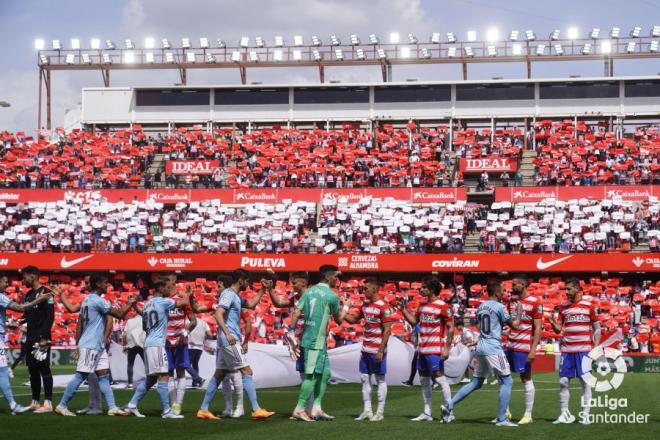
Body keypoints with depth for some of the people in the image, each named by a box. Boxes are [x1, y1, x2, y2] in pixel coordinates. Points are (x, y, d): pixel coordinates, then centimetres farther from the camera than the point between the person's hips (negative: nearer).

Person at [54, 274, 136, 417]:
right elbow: (119, 314, -14)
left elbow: (79, 324, 15)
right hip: (90, 346, -10)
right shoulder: (98, 300, -15)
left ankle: (112, 408, 2)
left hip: (98, 346, 10)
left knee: (104, 376, 5)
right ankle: (61, 406, -1)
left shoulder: (87, 299, 14)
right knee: (80, 376, -6)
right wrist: (130, 303, 3)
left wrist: (78, 345, 16)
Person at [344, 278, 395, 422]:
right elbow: (354, 319, 22)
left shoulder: (383, 307, -13)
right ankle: (367, 411, 13)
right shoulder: (365, 305, 10)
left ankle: (380, 412, 5)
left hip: (377, 350, -8)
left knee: (380, 379, 0)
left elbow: (387, 330, -16)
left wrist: (381, 351, -19)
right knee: (365, 378, 8)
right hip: (365, 349, 8)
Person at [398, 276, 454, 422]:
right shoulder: (423, 304, 12)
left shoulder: (443, 306, -12)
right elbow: (413, 321, 18)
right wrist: (403, 309, 6)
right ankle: (427, 413, 18)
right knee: (424, 380, 11)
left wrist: (446, 348, -17)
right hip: (422, 349, 8)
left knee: (439, 378, -10)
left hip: (435, 350, -8)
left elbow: (451, 328, -12)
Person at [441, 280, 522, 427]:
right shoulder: (499, 307, -8)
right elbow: (514, 325, -1)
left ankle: (449, 406, 9)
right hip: (493, 348, -8)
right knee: (506, 381, 0)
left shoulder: (480, 307, 14)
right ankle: (501, 419, -4)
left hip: (481, 347, 8)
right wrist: (518, 315, 18)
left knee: (476, 382, 16)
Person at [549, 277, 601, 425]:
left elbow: (597, 328, 3)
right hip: (566, 350, 3)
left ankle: (585, 415, 4)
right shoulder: (563, 307, 10)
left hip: (584, 350, -3)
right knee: (563, 381, 0)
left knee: (585, 381, -1)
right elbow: (558, 329, 10)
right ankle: (564, 414, 8)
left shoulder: (589, 305, 0)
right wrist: (553, 323, -13)